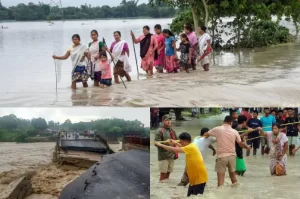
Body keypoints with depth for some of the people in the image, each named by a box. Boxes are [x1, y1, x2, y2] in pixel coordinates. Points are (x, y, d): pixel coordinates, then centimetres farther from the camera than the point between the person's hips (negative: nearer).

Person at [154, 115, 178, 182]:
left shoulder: (172, 131, 15)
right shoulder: (160, 131, -7)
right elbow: (156, 143, -13)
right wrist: (165, 142, -27)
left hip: (171, 155, 7)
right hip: (164, 156, -7)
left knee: (168, 173, 12)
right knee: (163, 173, -7)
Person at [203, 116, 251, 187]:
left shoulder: (217, 129, -5)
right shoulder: (234, 131, 1)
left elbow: (205, 134, 5)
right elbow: (241, 144, 8)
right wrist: (247, 147, 29)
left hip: (221, 156, -3)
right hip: (232, 156, 3)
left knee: (221, 180, -2)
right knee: (233, 175, 20)